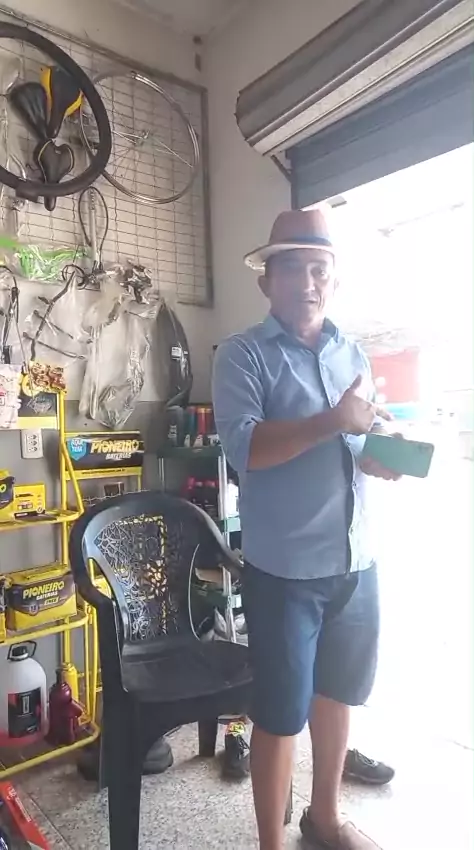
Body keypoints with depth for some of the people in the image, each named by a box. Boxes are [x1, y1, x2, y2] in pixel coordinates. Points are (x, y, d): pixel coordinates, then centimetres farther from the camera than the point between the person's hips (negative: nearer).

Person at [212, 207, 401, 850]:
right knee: (281, 714, 8)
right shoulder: (243, 355, -5)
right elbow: (243, 447, -18)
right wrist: (333, 421, -24)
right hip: (285, 569, -6)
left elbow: (371, 442, 14)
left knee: (337, 693, 22)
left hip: (356, 562, 6)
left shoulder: (352, 354, 12)